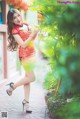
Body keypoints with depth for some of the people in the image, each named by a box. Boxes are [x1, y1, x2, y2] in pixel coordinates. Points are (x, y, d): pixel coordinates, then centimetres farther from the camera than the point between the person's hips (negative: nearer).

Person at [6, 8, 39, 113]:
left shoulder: (26, 24, 6)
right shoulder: (15, 30, -14)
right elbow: (23, 44, -20)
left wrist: (36, 32, -7)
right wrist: (33, 34, -22)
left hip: (32, 53, 6)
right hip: (25, 55, -6)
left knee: (28, 78, 8)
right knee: (31, 78, -7)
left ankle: (26, 101, 14)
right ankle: (12, 86, 14)